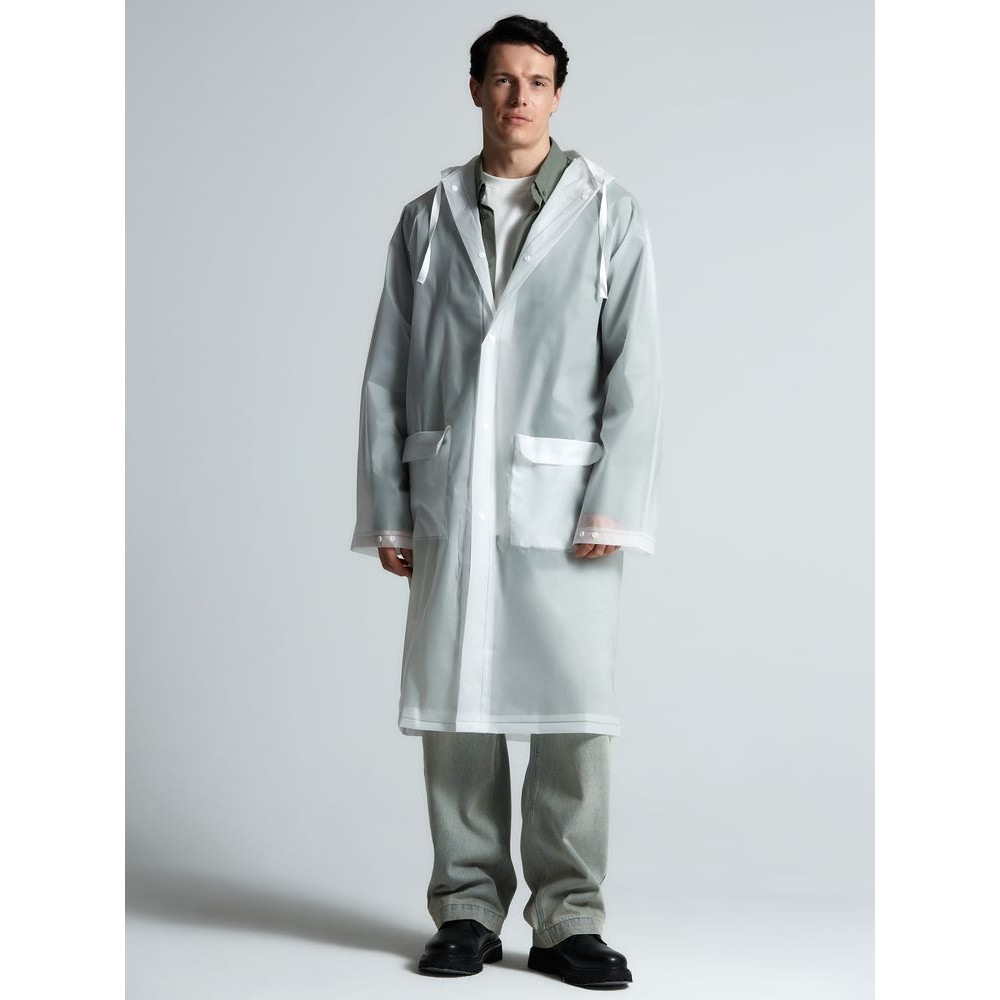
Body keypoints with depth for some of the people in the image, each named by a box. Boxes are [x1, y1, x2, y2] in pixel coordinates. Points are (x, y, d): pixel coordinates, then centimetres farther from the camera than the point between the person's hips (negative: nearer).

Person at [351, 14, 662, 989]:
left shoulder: (609, 213, 5)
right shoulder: (427, 220, 12)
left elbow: (634, 372, 0)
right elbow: (386, 374, 11)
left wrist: (613, 508, -9)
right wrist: (385, 509, 5)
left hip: (562, 497, -2)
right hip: (448, 499, 2)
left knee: (573, 710, -3)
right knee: (455, 707, 3)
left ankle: (567, 919, 7)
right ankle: (467, 909, 14)